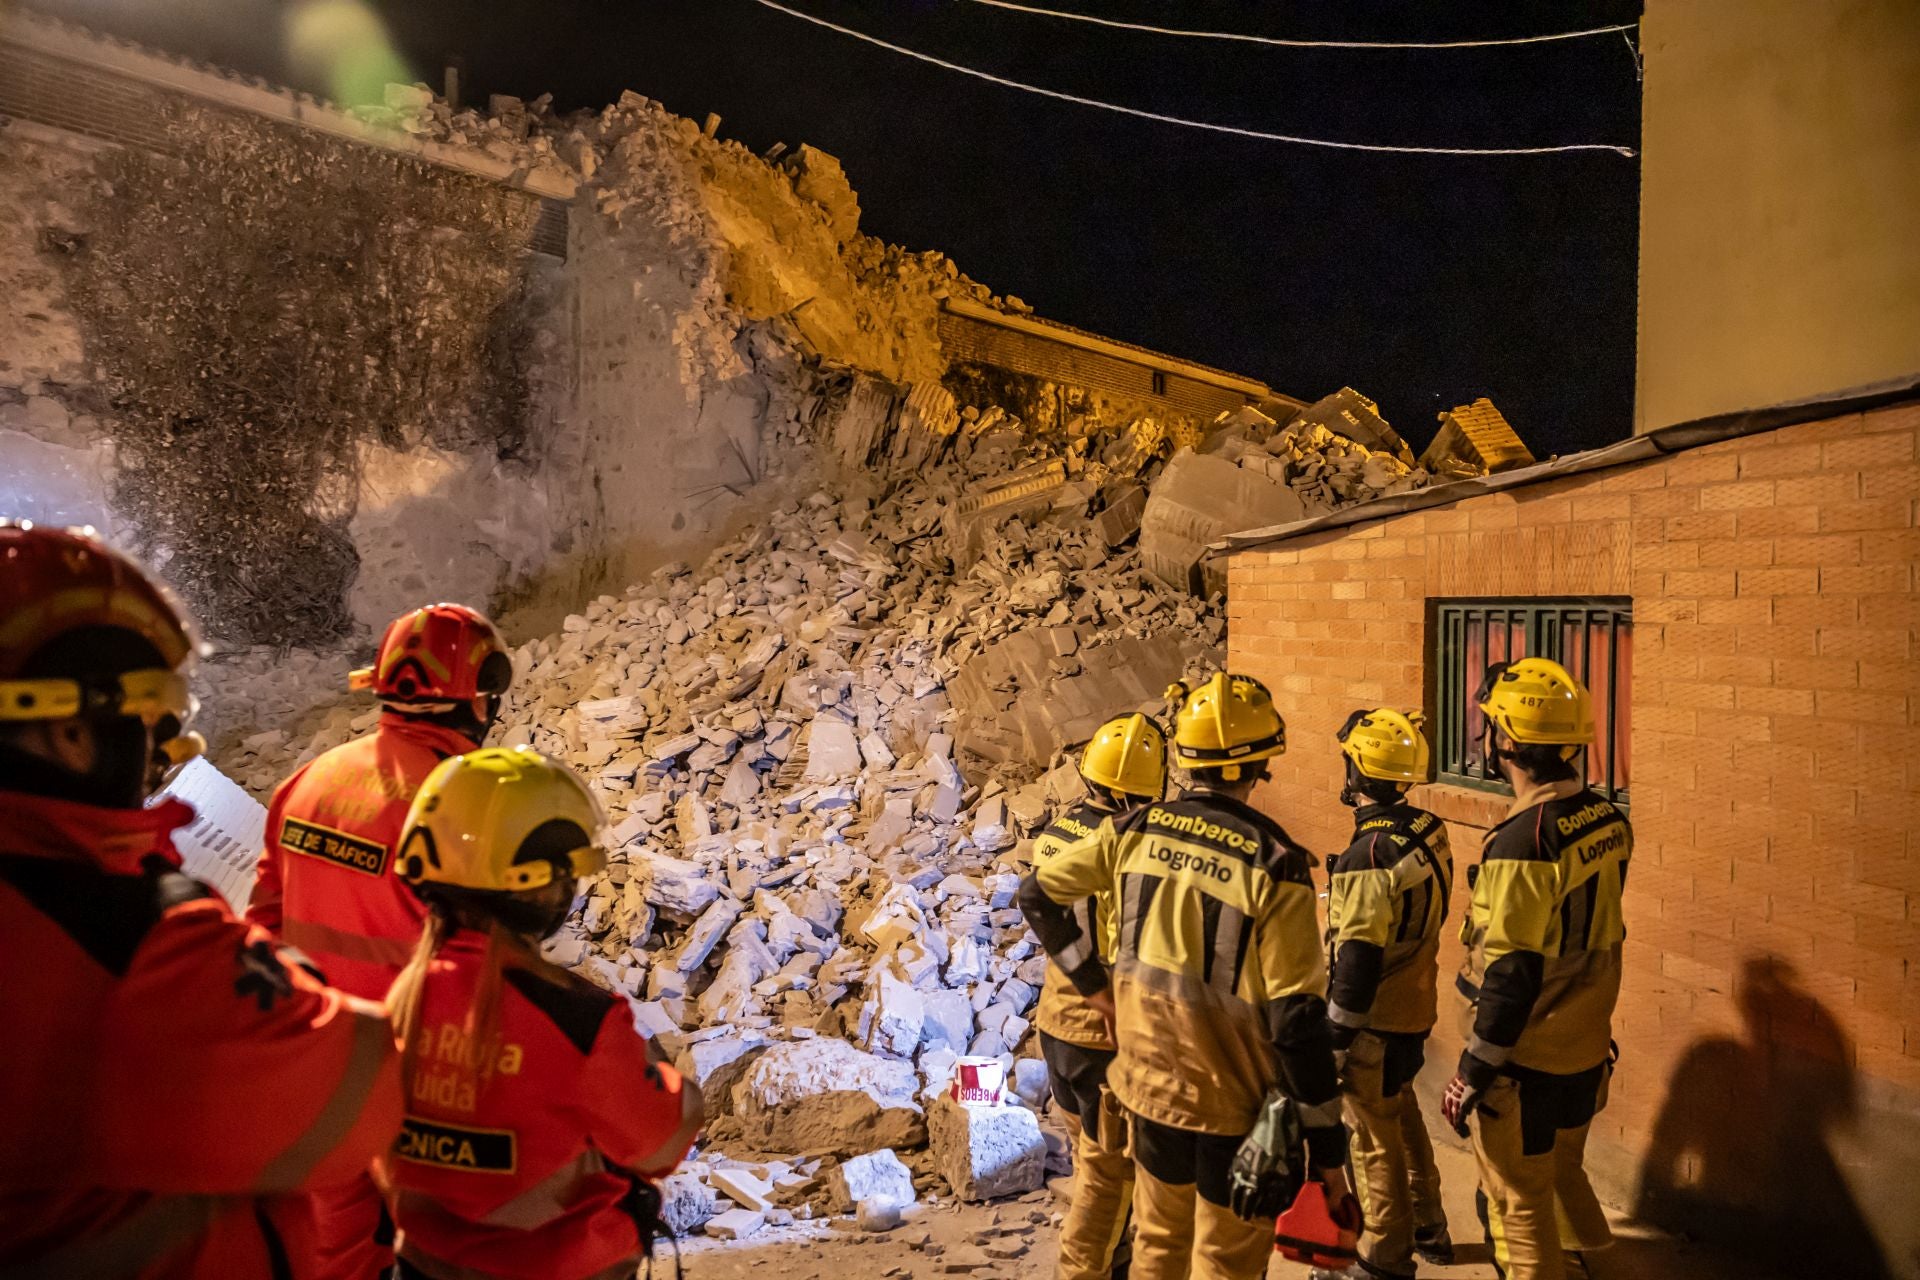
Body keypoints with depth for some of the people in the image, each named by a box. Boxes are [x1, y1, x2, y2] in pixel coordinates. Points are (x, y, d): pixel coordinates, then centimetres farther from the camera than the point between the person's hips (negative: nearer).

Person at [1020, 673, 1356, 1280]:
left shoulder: (1135, 830, -7)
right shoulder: (1274, 863, -21)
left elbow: (1036, 893, 4)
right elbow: (1297, 1018, -18)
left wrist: (1094, 982, 12)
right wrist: (1327, 1145, -8)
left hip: (1151, 1083, 4)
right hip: (1235, 1104, -4)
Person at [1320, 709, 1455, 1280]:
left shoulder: (1369, 855, -27)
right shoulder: (1428, 831, -2)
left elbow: (1357, 962, -26)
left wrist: (1334, 1042, -17)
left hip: (1376, 1024, -9)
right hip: (1415, 1010, 9)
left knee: (1375, 1141, 9)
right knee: (1404, 1120, 26)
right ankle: (1428, 1230, 43)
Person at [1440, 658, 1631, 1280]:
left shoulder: (1524, 839, -26)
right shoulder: (1607, 820, -1)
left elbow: (1512, 976, -25)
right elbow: (1600, 938, 10)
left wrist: (1471, 1073, -16)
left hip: (1525, 1060, -8)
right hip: (1587, 1048, 8)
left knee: (1519, 1204, 9)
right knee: (1561, 1170, 27)